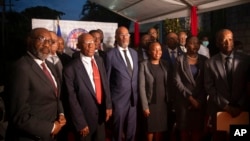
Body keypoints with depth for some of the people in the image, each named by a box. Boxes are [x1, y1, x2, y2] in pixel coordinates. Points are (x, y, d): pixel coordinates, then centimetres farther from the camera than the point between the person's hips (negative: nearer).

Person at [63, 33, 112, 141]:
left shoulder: (99, 60, 2)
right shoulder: (71, 68, -19)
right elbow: (72, 99, -16)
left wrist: (108, 105, 1)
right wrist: (81, 123, -14)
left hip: (101, 113, 6)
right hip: (86, 116, -5)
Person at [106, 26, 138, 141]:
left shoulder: (134, 53, 8)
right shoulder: (110, 54, -10)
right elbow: (107, 79, -6)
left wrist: (136, 93, 11)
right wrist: (108, 99, -3)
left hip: (133, 97, 5)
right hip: (118, 98, -5)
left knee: (131, 129, 17)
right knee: (118, 130, 11)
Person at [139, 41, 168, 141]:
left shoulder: (165, 64, 6)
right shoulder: (144, 65, -8)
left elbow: (168, 84, 7)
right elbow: (142, 86, -11)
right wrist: (145, 106, -14)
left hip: (163, 102, 4)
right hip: (151, 103, -4)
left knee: (161, 128, 11)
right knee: (151, 129, 7)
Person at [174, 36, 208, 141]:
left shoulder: (204, 60, 6)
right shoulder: (180, 59, -1)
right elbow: (177, 81, -6)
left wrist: (200, 99, -1)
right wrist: (190, 97, -10)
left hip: (200, 100, 2)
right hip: (184, 99, -1)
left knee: (198, 127, 2)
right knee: (184, 127, 4)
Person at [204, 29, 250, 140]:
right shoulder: (210, 63, -4)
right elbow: (209, 87, -5)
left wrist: (240, 106, -7)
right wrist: (225, 105, -11)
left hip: (241, 109, 0)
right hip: (219, 109, 0)